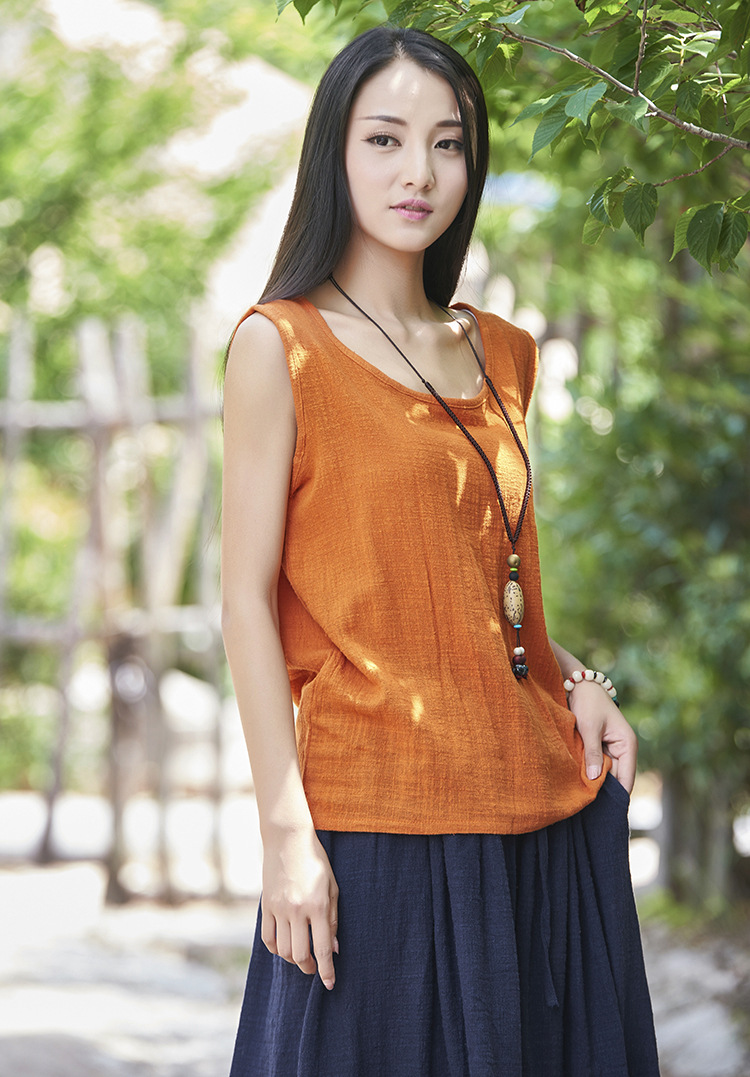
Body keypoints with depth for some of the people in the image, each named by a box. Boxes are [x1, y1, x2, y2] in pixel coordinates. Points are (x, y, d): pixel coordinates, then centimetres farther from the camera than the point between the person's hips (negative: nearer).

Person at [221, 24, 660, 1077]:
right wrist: (286, 831, -14)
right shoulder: (281, 346, -3)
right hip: (383, 825, -6)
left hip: (548, 813, 6)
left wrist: (575, 680, 4)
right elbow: (248, 597, -7)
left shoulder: (501, 356, 14)